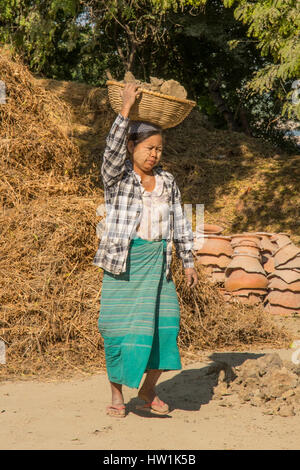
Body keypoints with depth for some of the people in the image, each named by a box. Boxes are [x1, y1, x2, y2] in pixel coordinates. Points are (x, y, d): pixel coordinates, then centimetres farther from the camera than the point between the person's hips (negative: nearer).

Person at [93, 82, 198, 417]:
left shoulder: (167, 181, 11)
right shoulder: (117, 176, -3)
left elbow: (179, 223, 15)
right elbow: (113, 148, -23)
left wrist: (188, 261, 12)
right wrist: (126, 109, -29)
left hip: (157, 261, 4)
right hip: (123, 261, -4)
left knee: (163, 321, -2)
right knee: (120, 325, -1)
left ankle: (148, 390, 13)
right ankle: (116, 395, 10)